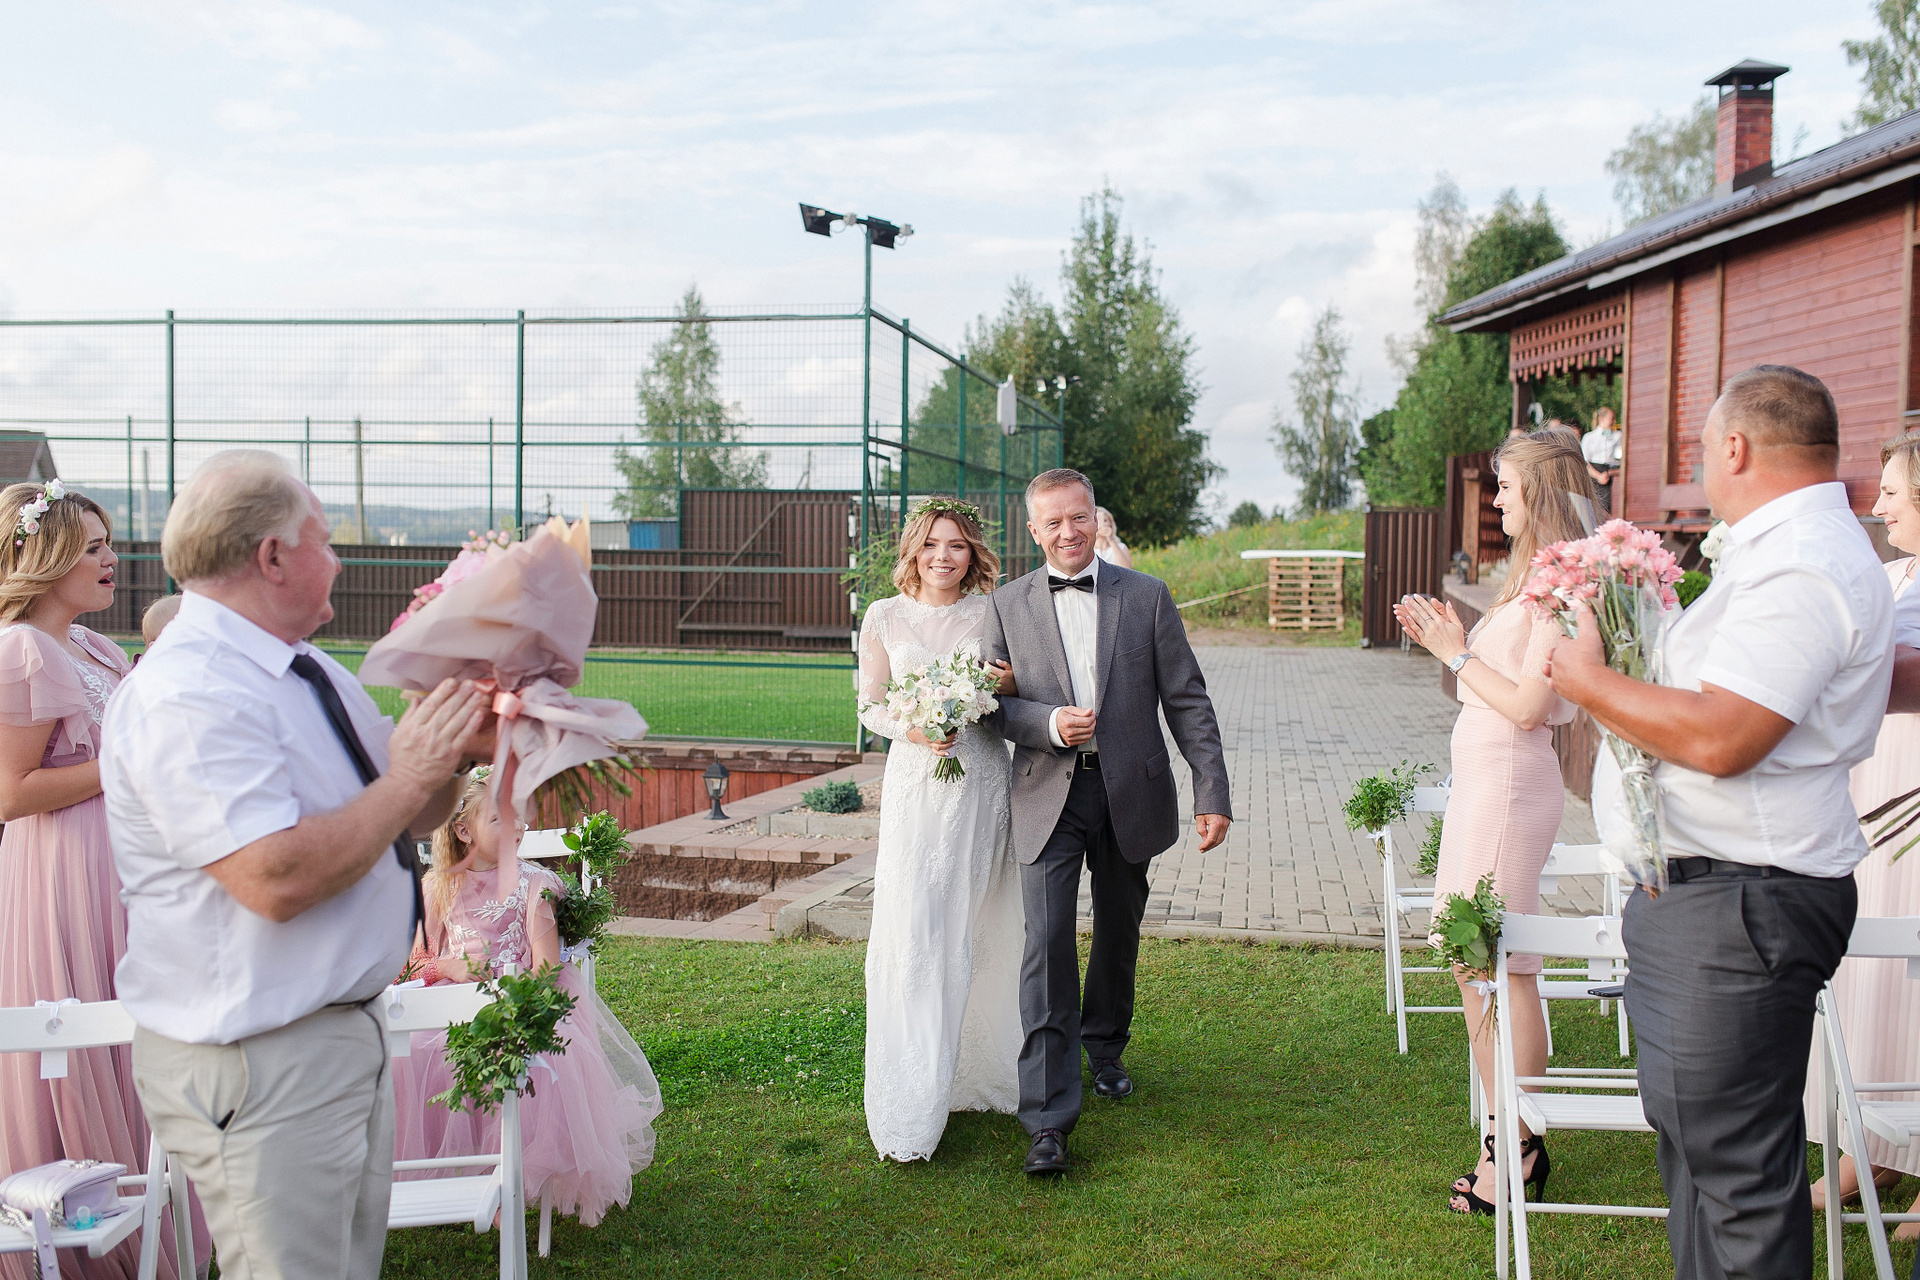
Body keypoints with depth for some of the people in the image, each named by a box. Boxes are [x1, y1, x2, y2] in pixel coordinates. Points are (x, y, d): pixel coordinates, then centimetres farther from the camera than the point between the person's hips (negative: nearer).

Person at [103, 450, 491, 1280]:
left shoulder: (305, 669, 9)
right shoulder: (188, 696, -21)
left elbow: (394, 821, 15)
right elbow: (277, 880, -30)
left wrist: (450, 748, -3)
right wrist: (408, 778, -20)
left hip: (344, 1026, 10)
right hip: (260, 1065, -10)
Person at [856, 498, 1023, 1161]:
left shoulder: (991, 615, 6)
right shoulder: (885, 617, 4)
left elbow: (1017, 695, 14)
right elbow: (870, 706, 6)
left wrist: (1012, 686, -10)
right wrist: (913, 729, -13)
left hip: (982, 782, 1)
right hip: (915, 785, -1)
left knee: (978, 927, 7)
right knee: (915, 931, -6)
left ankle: (981, 1070, 24)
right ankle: (913, 1104, 1)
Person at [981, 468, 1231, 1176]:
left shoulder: (1147, 596, 1)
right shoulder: (1008, 604, 2)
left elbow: (1188, 700, 0)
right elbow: (993, 702, 4)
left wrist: (1213, 794, -6)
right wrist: (1049, 722, -16)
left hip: (1130, 794, 2)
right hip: (1048, 797, -1)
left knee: (1118, 936, 17)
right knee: (1047, 948, -9)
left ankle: (1105, 1047, 44)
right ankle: (1049, 1118, -5)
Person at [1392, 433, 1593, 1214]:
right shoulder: (1533, 577, 16)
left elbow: (1528, 705, -19)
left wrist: (1459, 653, -10)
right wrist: (1448, 643, 9)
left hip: (1510, 781, -10)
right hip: (1479, 777, 10)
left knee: (1505, 969, -3)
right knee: (1468, 961, 14)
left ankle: (1520, 1149, 8)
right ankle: (1505, 1131, 25)